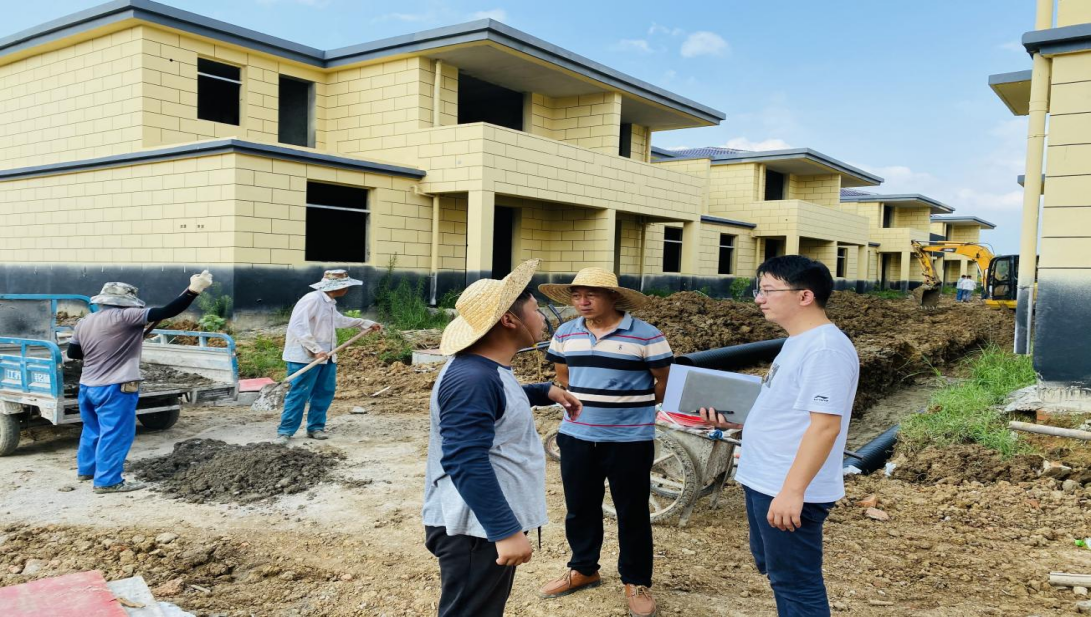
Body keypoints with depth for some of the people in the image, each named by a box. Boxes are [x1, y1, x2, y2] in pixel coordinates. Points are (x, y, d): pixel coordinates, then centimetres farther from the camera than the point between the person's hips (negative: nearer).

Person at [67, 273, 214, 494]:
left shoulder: (84, 322, 8)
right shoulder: (124, 317, -15)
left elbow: (72, 352, 16)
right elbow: (165, 312, -22)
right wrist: (193, 291, -24)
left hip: (88, 386, 9)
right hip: (115, 389, -9)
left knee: (92, 429, 23)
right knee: (115, 434, -2)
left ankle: (86, 469, 35)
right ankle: (107, 481, 1)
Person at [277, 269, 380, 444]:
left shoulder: (330, 303, 14)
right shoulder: (312, 300, -18)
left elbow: (340, 320, 33)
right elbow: (298, 327, -24)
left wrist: (366, 323, 34)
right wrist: (315, 349, -29)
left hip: (326, 356, 9)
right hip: (306, 356, -9)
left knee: (325, 392, 10)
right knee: (299, 394, -5)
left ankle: (315, 427, 21)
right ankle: (285, 431, 3)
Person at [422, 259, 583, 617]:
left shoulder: (488, 369, 8)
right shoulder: (472, 379, -25)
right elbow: (466, 463, -31)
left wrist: (547, 392, 17)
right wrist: (506, 531, -31)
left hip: (490, 524, 11)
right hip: (475, 530, -11)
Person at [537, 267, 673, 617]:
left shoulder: (646, 335, -12)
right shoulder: (565, 334, 3)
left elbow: (665, 382, -3)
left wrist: (633, 406, 6)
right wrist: (590, 402, 11)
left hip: (630, 440, -4)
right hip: (576, 436, 5)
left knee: (632, 512, 7)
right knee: (579, 507, 15)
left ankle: (636, 582, 23)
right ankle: (583, 569, 34)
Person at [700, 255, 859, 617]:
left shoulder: (825, 348, -21)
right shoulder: (797, 342, 12)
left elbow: (825, 424, -26)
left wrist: (792, 491, -29)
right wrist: (735, 420, 11)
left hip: (788, 492, -10)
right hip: (764, 483, 10)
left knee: (795, 584, 3)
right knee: (774, 569, 24)